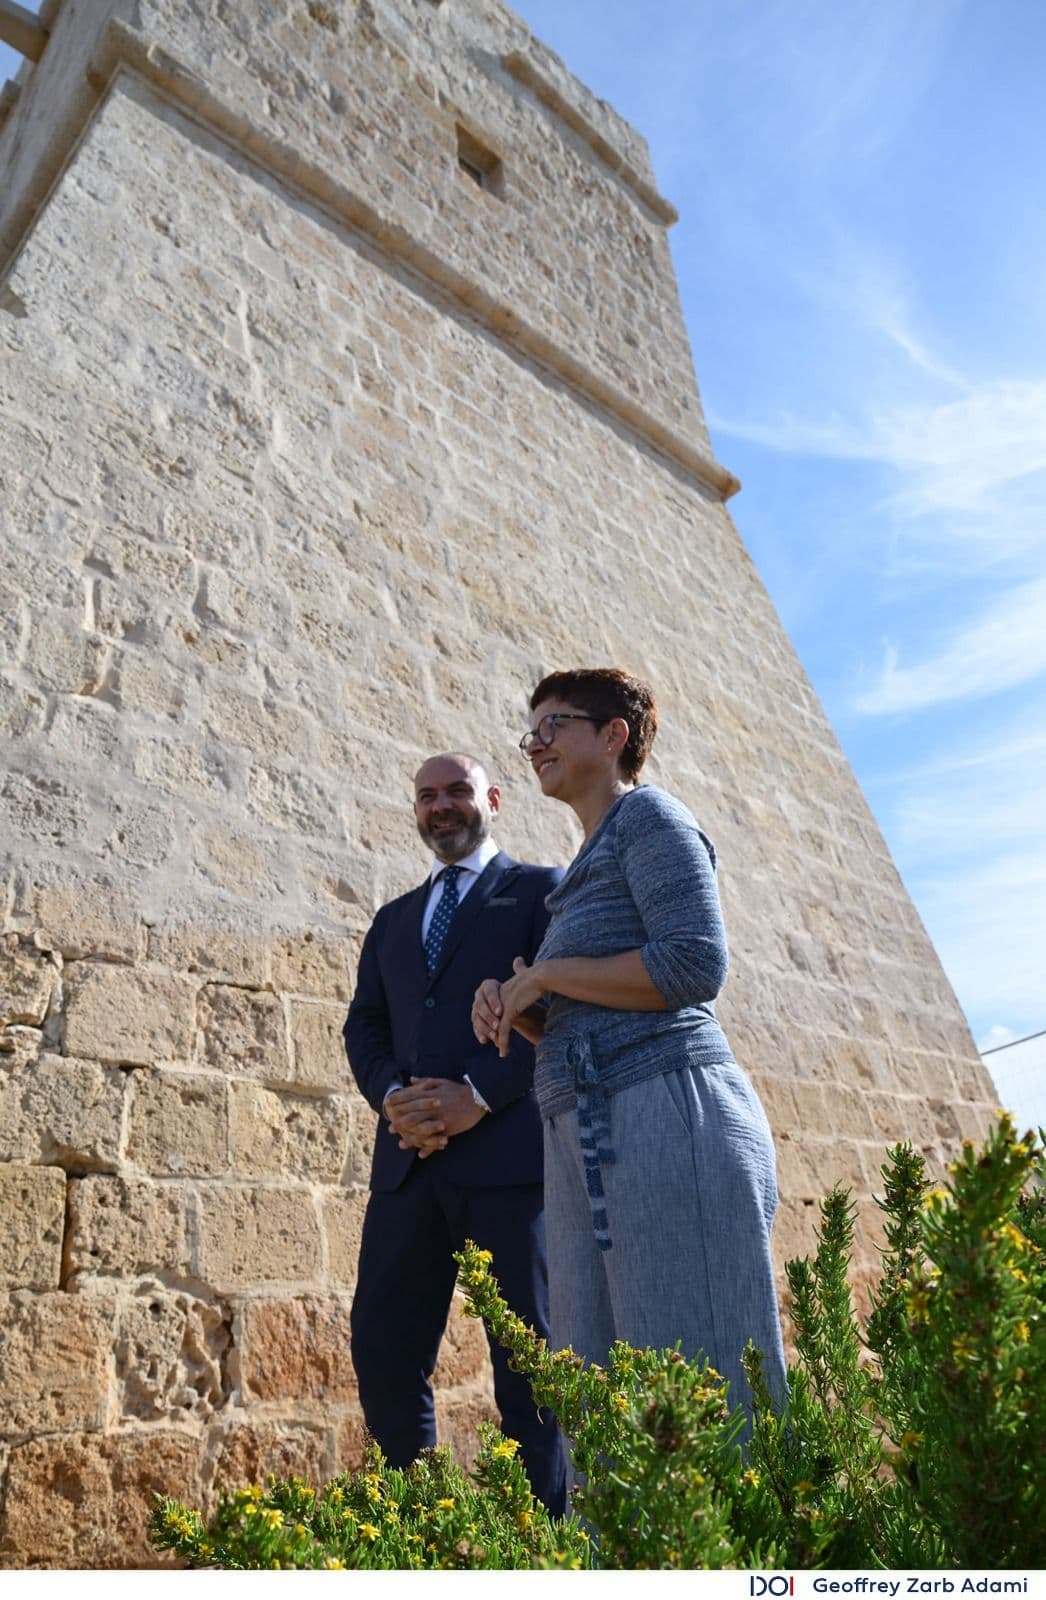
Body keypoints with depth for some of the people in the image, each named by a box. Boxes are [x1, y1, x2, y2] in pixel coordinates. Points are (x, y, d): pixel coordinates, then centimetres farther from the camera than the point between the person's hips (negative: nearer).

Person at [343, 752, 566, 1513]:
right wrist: (393, 1095, -6)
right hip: (409, 1160, 5)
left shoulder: (542, 889, 8)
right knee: (384, 1350, 6)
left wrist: (479, 1095, -15)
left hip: (509, 1151, -4)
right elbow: (365, 1029, 15)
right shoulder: (392, 920, 23)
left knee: (527, 1356, 2)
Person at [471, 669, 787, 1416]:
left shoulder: (649, 814, 1)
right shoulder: (588, 866, 24)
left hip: (667, 1112, -8)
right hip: (589, 1140, 8)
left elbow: (695, 964, -14)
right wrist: (507, 1002, 4)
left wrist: (543, 975, -7)